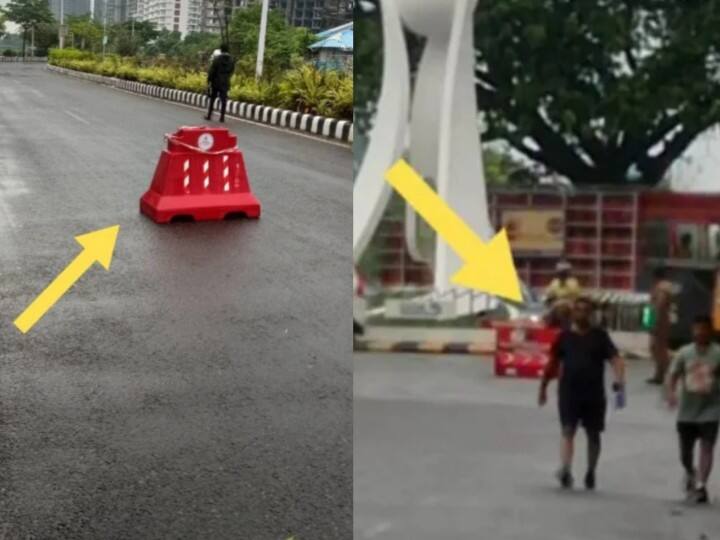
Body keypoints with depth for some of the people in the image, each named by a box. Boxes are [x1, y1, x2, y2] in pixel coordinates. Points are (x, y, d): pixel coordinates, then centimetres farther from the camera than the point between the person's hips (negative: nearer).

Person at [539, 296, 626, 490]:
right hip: (569, 393, -1)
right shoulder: (564, 336, 5)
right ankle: (565, 469, -24)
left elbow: (615, 359, -7)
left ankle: (591, 473, 24)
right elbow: (553, 364, 13)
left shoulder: (599, 336, 2)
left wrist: (619, 382, -23)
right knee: (568, 431, -12)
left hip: (594, 394, 1)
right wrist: (543, 387, 16)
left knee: (593, 434, 10)